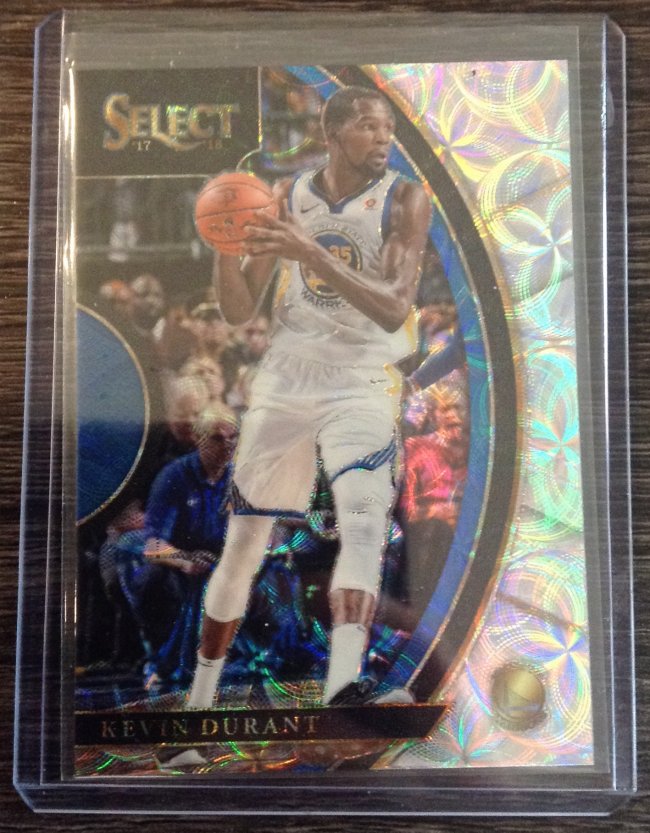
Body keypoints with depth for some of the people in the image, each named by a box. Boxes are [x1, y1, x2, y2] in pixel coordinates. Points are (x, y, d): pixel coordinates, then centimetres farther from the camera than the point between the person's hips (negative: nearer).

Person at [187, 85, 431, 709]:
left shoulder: (404, 200, -4)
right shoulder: (286, 197, 4)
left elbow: (395, 311, -18)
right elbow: (239, 312, 4)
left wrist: (312, 252, -28)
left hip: (363, 382, -2)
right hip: (286, 378, 2)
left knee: (364, 513, -30)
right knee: (243, 544, 8)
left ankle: (342, 689, -34)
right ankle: (200, 693, 28)